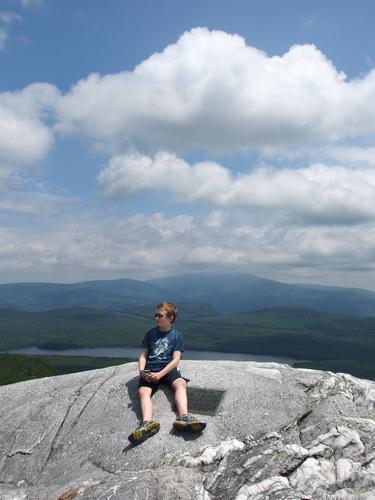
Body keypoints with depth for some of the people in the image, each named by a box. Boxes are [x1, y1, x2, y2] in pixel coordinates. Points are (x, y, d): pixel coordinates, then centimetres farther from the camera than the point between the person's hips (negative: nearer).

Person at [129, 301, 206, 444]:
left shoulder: (177, 335, 5)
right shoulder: (151, 333, 12)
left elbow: (175, 360, -3)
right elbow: (143, 355, 10)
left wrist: (160, 374, -18)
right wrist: (141, 371, -11)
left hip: (168, 369, -1)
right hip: (150, 370, 1)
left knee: (180, 383, -32)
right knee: (143, 391, -29)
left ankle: (183, 417, -53)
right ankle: (147, 423, -53)